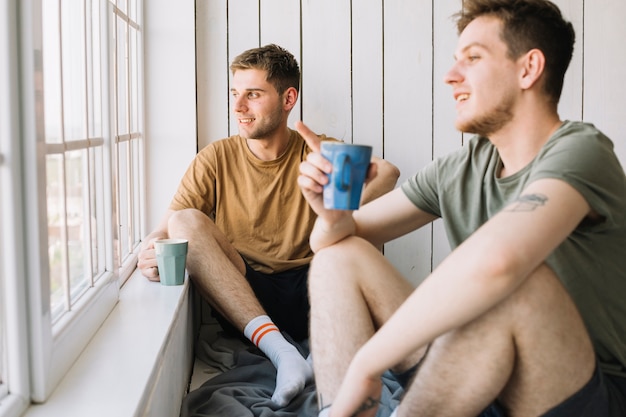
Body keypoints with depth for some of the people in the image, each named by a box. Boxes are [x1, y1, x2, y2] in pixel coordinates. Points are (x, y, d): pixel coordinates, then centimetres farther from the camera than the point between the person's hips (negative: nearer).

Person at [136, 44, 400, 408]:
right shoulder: (216, 160, 7)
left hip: (309, 295, -1)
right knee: (186, 220, -22)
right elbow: (168, 229, -1)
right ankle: (280, 350, -35)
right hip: (241, 298, 1)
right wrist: (152, 249, -25)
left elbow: (386, 172, -12)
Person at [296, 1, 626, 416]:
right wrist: (333, 213, -16)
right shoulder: (457, 171, 4)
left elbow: (494, 259, -39)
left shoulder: (579, 152, -17)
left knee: (514, 284, -37)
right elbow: (335, 239, 9)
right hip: (480, 379, 6)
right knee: (340, 256, -2)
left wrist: (364, 363, -31)